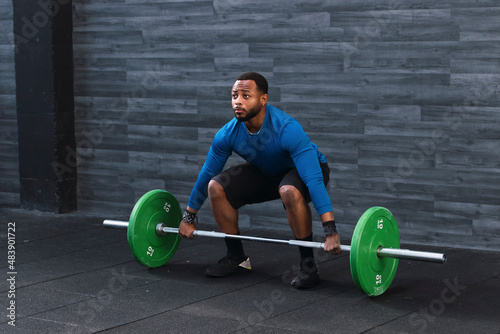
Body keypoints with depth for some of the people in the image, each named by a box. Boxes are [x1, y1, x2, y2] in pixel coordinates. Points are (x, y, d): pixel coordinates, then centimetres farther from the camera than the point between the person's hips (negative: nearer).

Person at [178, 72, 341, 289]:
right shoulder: (228, 134, -20)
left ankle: (308, 264, -21)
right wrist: (188, 218, 1)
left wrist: (331, 232, -47)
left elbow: (313, 179, -42)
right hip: (266, 173, 6)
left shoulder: (287, 130, -37)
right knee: (216, 187, -14)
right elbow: (206, 175, -5)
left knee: (290, 191, -40)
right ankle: (236, 257, 3)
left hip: (304, 168, -5)